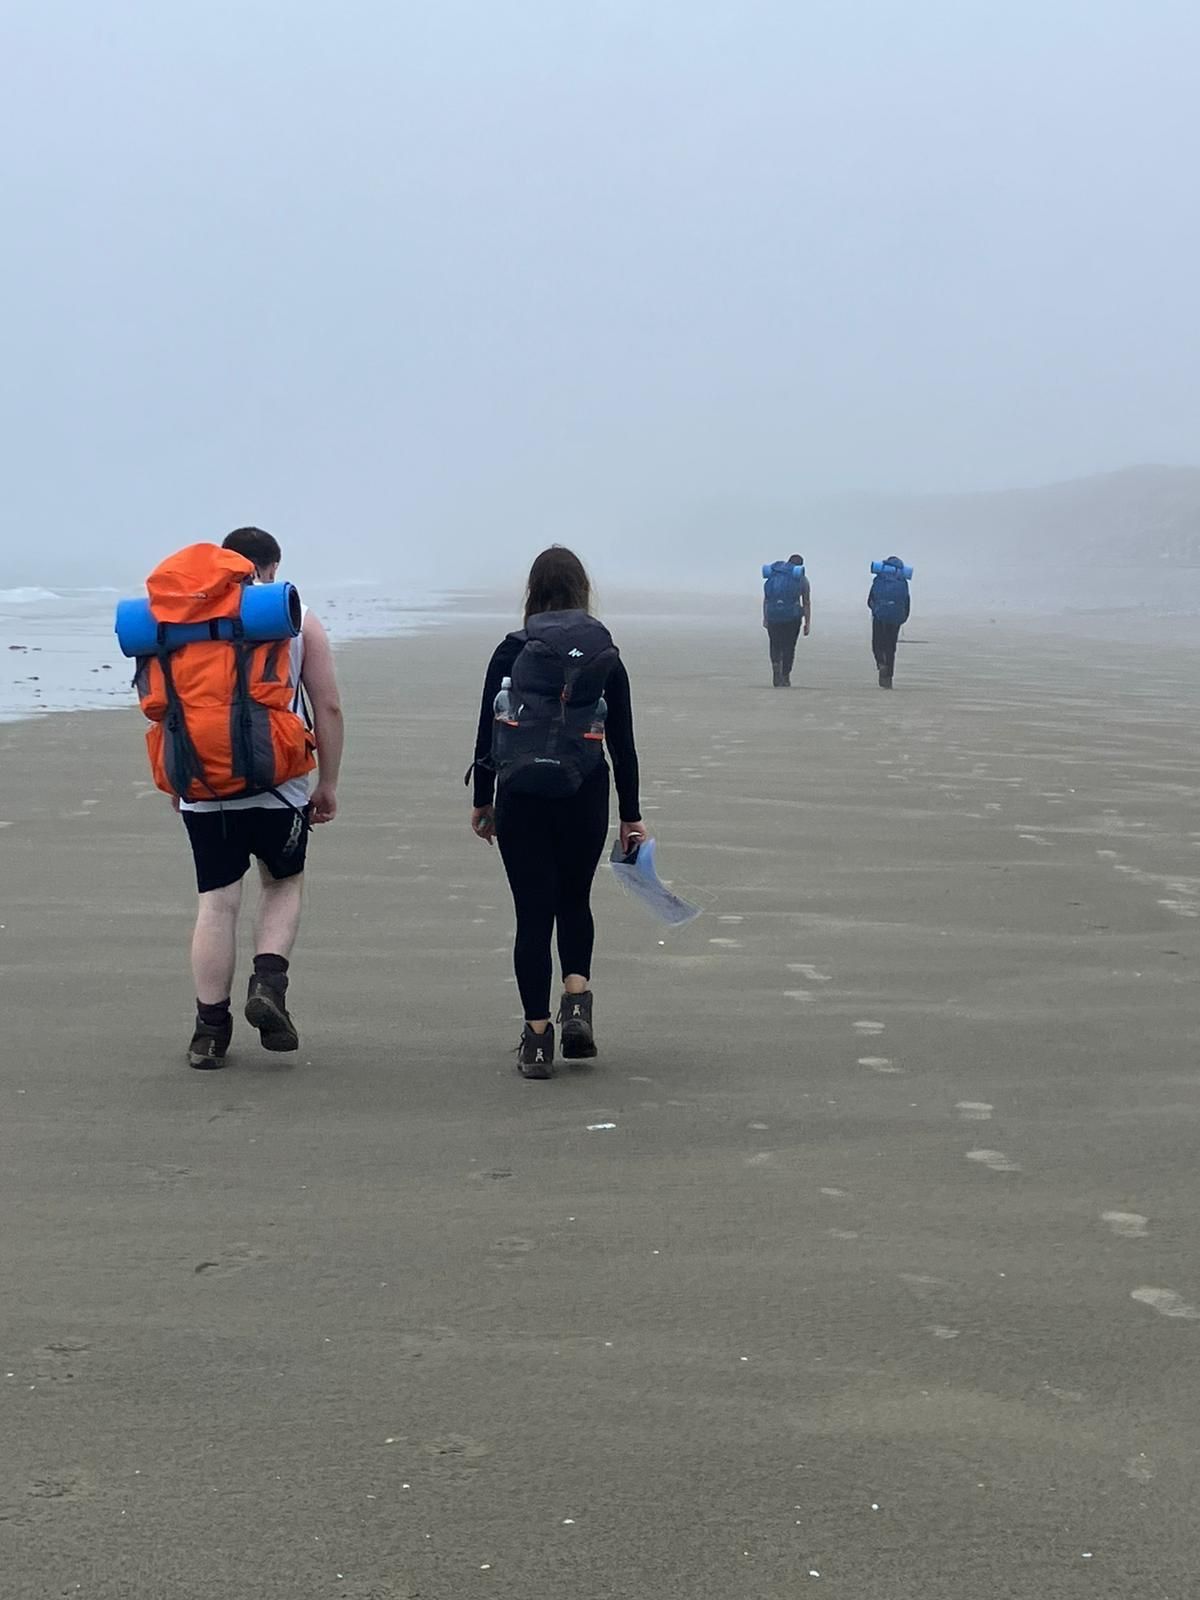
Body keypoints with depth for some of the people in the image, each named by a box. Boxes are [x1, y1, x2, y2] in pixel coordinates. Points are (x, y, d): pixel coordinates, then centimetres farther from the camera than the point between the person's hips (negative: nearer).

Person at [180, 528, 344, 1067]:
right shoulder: (299, 620, 3)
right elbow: (328, 708, 0)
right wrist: (328, 784, 7)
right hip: (277, 785, -1)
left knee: (216, 902, 6)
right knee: (283, 883, 20)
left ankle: (210, 1028, 6)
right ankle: (269, 982, -1)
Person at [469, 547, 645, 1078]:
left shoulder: (510, 652, 0)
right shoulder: (605, 657, 3)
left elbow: (487, 731, 1)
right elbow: (623, 743, 6)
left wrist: (481, 801, 11)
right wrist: (631, 815, 13)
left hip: (519, 795, -1)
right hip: (584, 796, 1)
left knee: (532, 913, 5)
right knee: (574, 901, 21)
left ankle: (537, 1035, 3)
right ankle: (576, 999, 0)